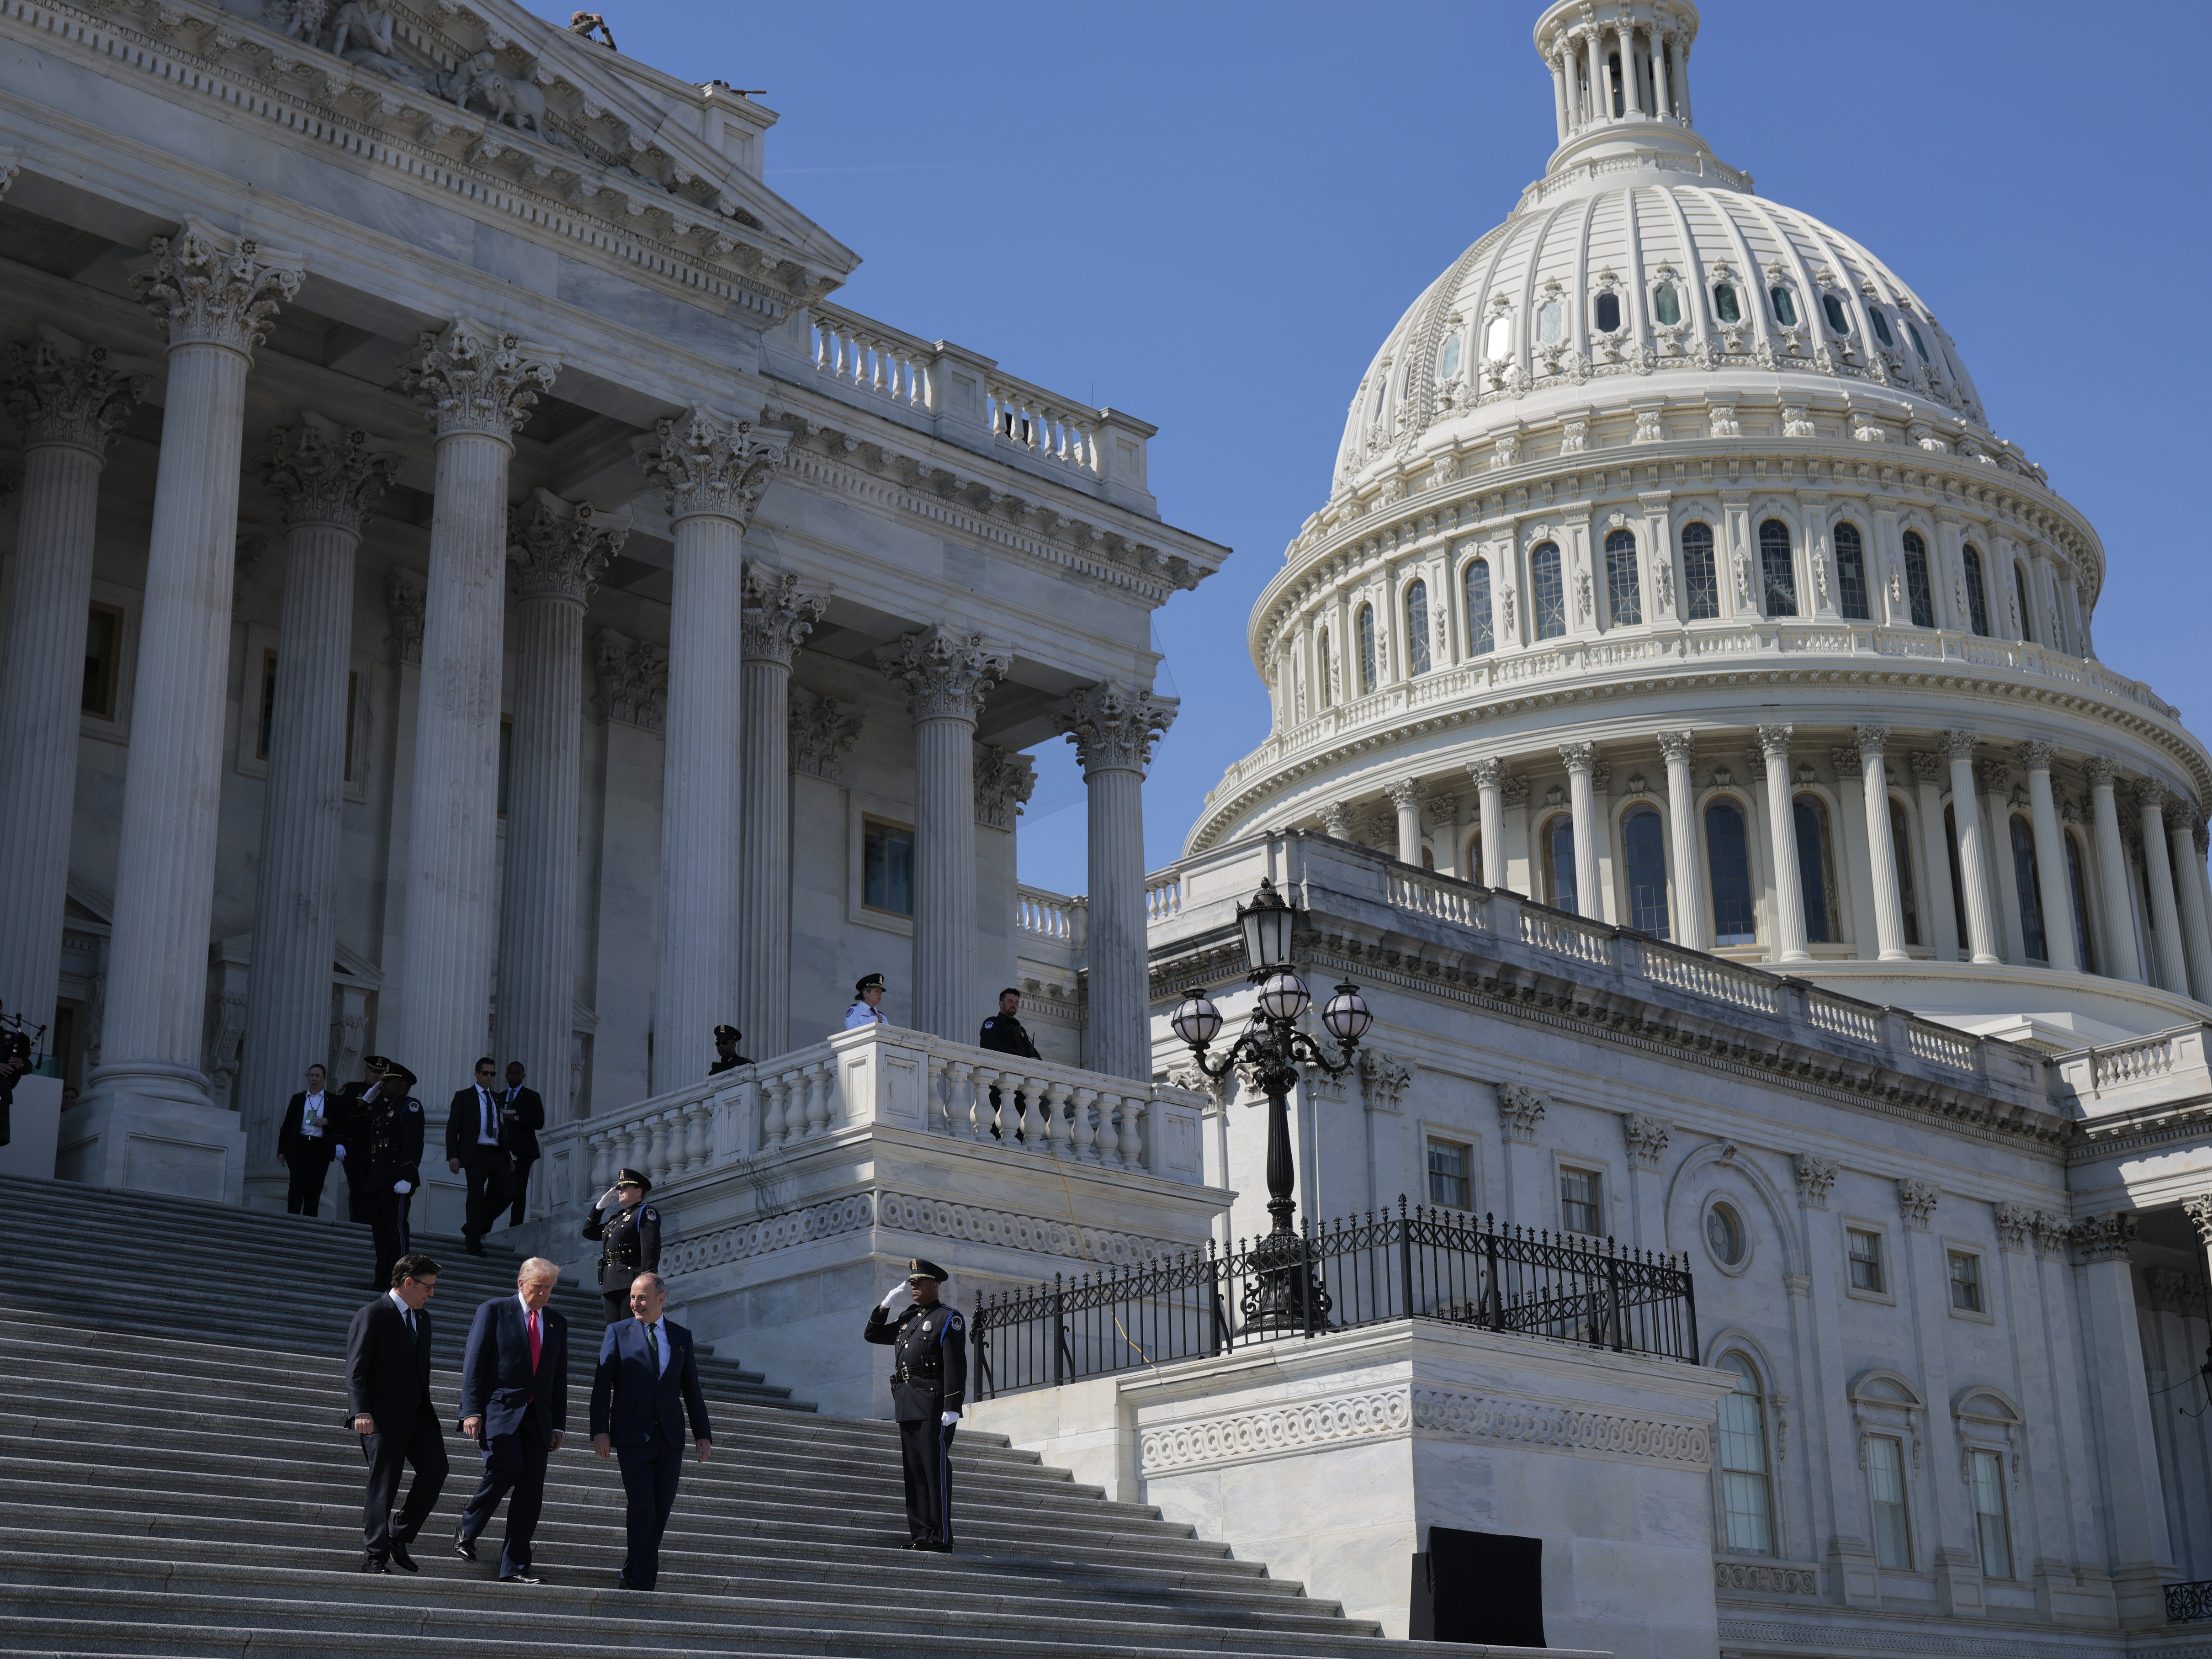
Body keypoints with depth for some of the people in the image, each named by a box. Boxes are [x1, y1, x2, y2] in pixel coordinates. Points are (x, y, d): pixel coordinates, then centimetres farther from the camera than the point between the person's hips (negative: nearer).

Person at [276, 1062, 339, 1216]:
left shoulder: (332, 1101, 12)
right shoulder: (298, 1099, 13)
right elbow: (287, 1126, 11)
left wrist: (327, 1121, -12)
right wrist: (281, 1150, 4)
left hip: (321, 1149, 0)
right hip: (299, 1146, 0)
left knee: (315, 1189, -4)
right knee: (298, 1183, -17)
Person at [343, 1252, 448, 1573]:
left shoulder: (423, 1318, 18)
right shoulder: (371, 1316, -6)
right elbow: (356, 1371, -11)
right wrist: (361, 1413, -21)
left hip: (418, 1414, 7)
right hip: (383, 1417, -7)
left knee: (436, 1469, -8)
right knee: (383, 1485, -4)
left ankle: (400, 1536, 8)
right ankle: (375, 1556, 6)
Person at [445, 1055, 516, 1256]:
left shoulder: (498, 1099, 18)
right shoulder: (464, 1097, 3)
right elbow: (452, 1128, -2)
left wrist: (509, 1156, 12)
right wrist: (453, 1156, -12)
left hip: (498, 1154, 5)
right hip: (476, 1154, -5)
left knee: (507, 1192, -4)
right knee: (476, 1197, -2)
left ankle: (476, 1227, 16)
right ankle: (473, 1244, 7)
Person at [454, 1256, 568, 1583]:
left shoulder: (557, 1323, 17)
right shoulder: (494, 1311, 3)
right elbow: (473, 1362, -2)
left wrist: (559, 1424, 12)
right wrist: (471, 1410, -12)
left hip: (538, 1417, 5)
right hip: (499, 1410, -5)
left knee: (532, 1490, -3)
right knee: (508, 1466, -25)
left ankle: (514, 1568, 2)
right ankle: (467, 1530, -1)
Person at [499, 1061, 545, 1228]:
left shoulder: (532, 1097, 8)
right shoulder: (499, 1097, 22)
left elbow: (539, 1122, -3)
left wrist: (516, 1119, -13)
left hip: (522, 1150, -3)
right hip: (503, 1150, 3)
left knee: (519, 1190, -8)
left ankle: (515, 1227, -10)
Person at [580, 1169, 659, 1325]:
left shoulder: (646, 1212, 1)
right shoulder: (616, 1218, 26)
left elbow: (651, 1248, -11)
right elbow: (589, 1232, 33)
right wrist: (600, 1206, 23)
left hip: (631, 1282, -8)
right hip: (611, 1284, 8)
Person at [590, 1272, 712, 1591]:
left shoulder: (682, 1336, 11)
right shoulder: (618, 1332, 3)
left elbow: (691, 1390, 14)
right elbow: (602, 1385, -1)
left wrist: (702, 1433, 8)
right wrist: (599, 1430, -10)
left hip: (670, 1437, 3)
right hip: (633, 1437, -3)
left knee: (661, 1510, 6)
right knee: (642, 1510, -9)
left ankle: (634, 1573, 22)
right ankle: (643, 1583, -4)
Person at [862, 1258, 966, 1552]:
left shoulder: (948, 1318, -2)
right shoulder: (907, 1318, 20)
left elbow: (956, 1365, -10)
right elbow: (872, 1335, 27)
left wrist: (953, 1406, -19)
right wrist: (886, 1304, 13)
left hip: (933, 1404, -8)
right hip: (907, 1406, 8)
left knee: (936, 1470, -9)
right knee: (914, 1472, 7)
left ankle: (942, 1539, -9)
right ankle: (921, 1534, 9)